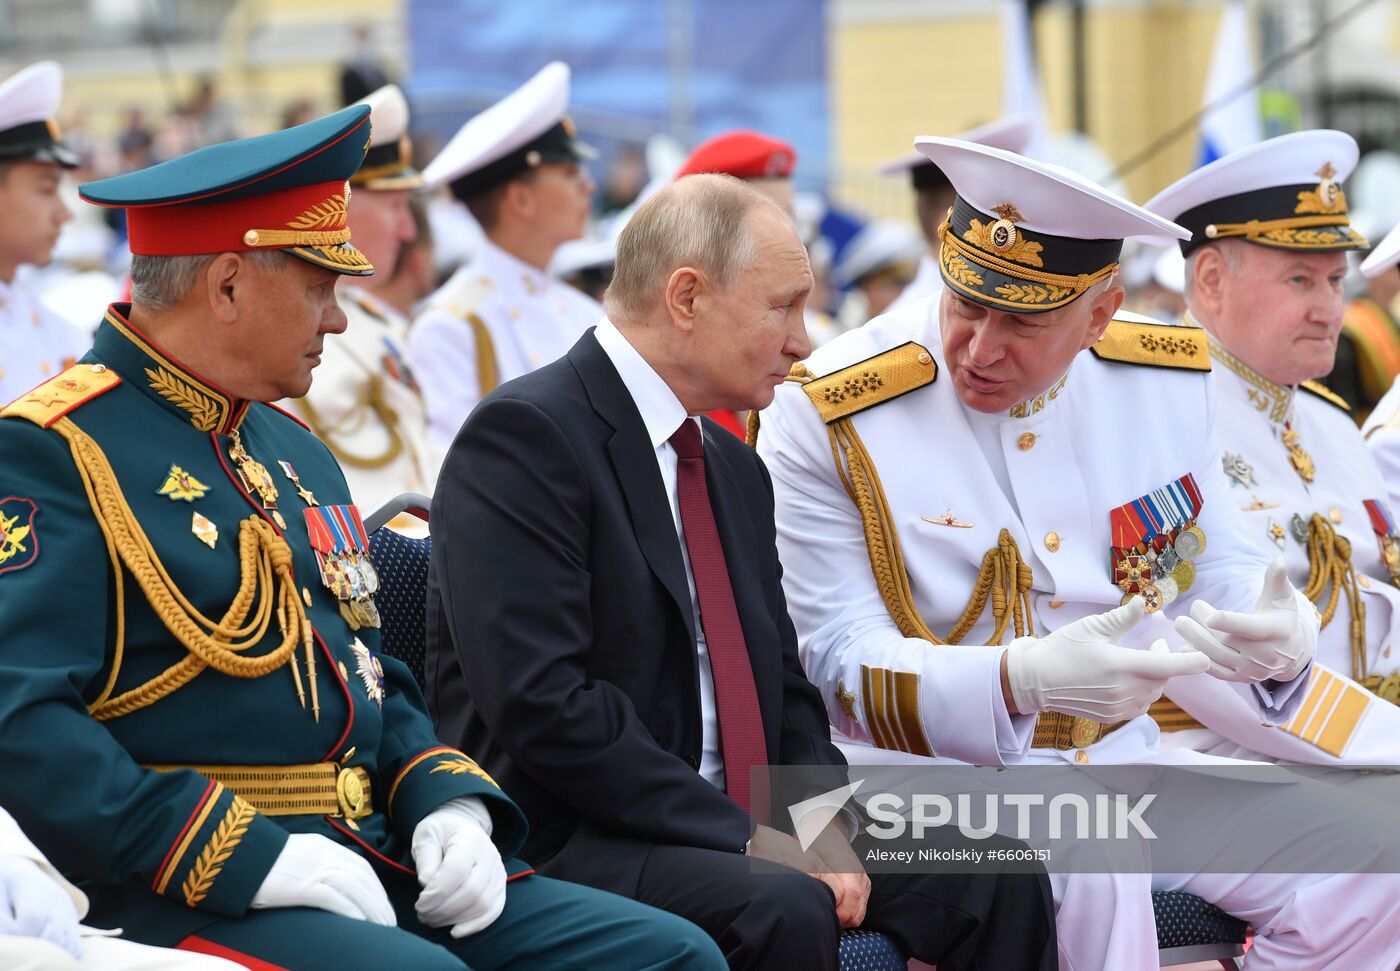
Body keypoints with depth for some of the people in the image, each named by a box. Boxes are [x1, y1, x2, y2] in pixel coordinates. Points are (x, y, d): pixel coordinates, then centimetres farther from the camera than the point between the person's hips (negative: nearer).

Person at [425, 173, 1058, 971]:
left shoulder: (737, 470, 18)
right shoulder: (524, 436, -11)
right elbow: (541, 700, -20)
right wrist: (743, 837, -19)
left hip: (740, 826, 8)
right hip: (567, 845, -8)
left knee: (1001, 884, -6)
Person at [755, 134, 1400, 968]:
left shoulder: (1168, 381, 4)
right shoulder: (824, 420, -11)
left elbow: (1217, 573, 12)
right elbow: (841, 664, -13)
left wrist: (1282, 636, -15)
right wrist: (1022, 678, -32)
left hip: (1127, 759, 6)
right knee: (1093, 868, -36)